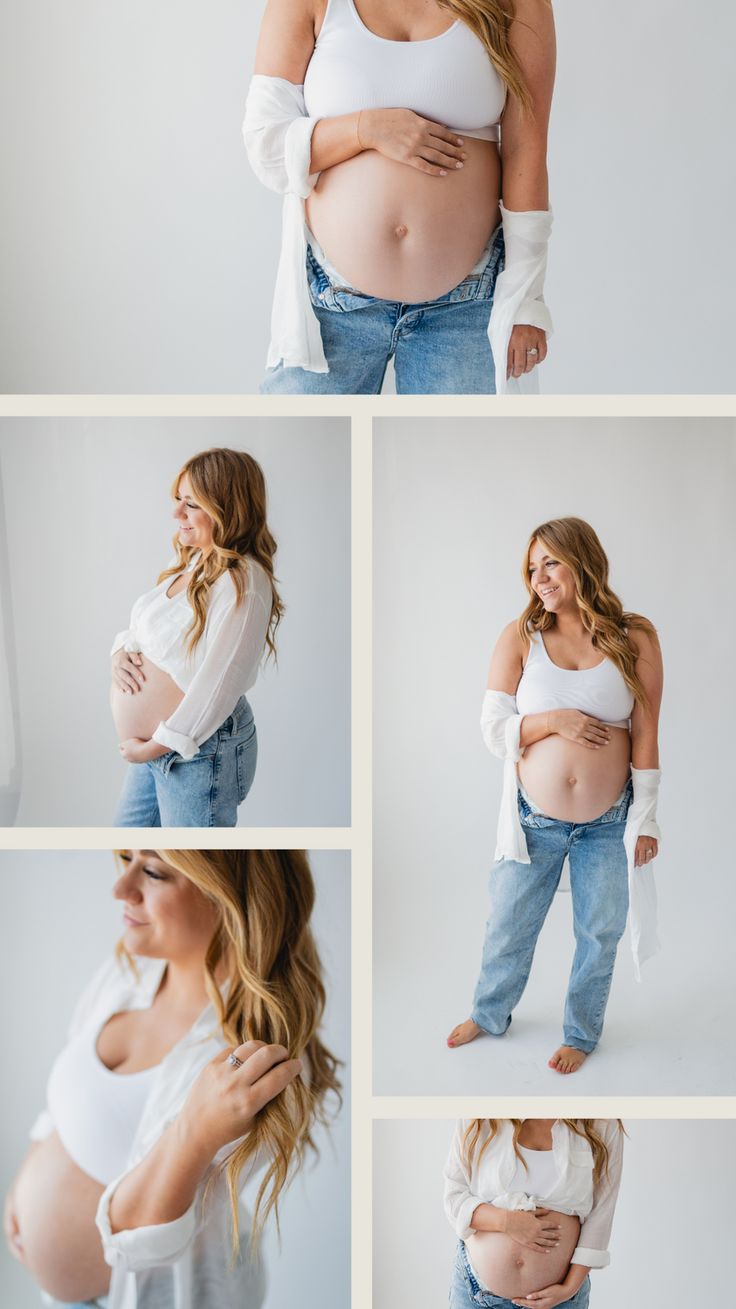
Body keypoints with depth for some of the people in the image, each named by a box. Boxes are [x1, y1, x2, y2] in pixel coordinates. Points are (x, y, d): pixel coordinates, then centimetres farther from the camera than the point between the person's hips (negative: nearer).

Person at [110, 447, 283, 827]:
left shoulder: (242, 583, -24)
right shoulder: (187, 560, 4)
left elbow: (216, 686, -25)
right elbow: (142, 625, 18)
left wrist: (153, 747, -17)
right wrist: (121, 652, -4)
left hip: (199, 749, -9)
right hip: (153, 744, 9)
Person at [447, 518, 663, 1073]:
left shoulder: (635, 637, -7)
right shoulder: (521, 637, -6)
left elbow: (645, 737, -5)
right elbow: (493, 729, -6)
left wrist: (646, 821, -5)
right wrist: (552, 721, -22)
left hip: (608, 823, 0)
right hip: (534, 819, 1)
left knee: (599, 934, 16)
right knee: (509, 928, 16)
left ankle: (582, 1032, 40)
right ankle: (490, 1015, 43)